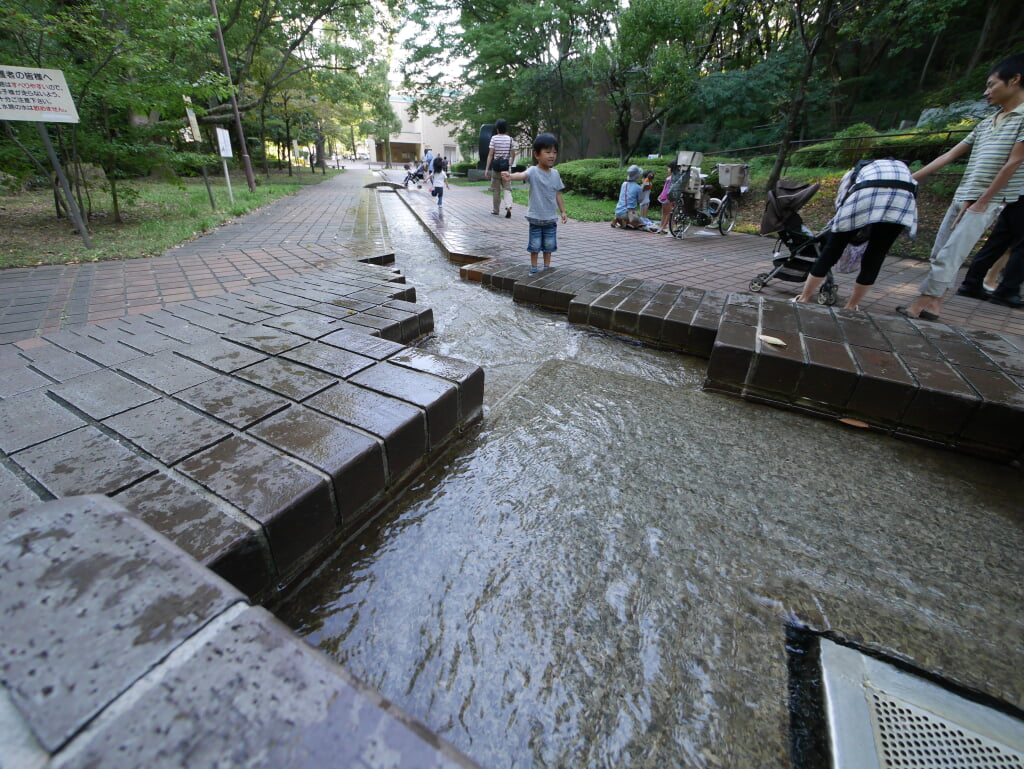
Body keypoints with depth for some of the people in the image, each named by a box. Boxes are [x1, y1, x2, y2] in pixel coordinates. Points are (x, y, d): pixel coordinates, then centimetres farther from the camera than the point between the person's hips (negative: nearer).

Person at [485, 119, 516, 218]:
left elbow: (490, 154, -9)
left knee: (496, 189, 10)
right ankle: (508, 207, -19)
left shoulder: (494, 138, -5)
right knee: (507, 188, 4)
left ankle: (495, 210, 19)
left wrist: (486, 169, -9)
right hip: (506, 166, 2)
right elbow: (513, 155, 5)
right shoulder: (510, 139, 3)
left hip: (496, 166, -2)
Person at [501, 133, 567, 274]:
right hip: (535, 217, -4)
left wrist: (563, 211, 10)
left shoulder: (555, 174, 4)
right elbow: (522, 175, -34)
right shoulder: (533, 171, -12)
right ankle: (534, 268, 20)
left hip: (551, 217, 4)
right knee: (535, 245, 6)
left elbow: (557, 194, 11)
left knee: (549, 245, 12)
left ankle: (547, 267, 26)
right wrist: (511, 176, -55)